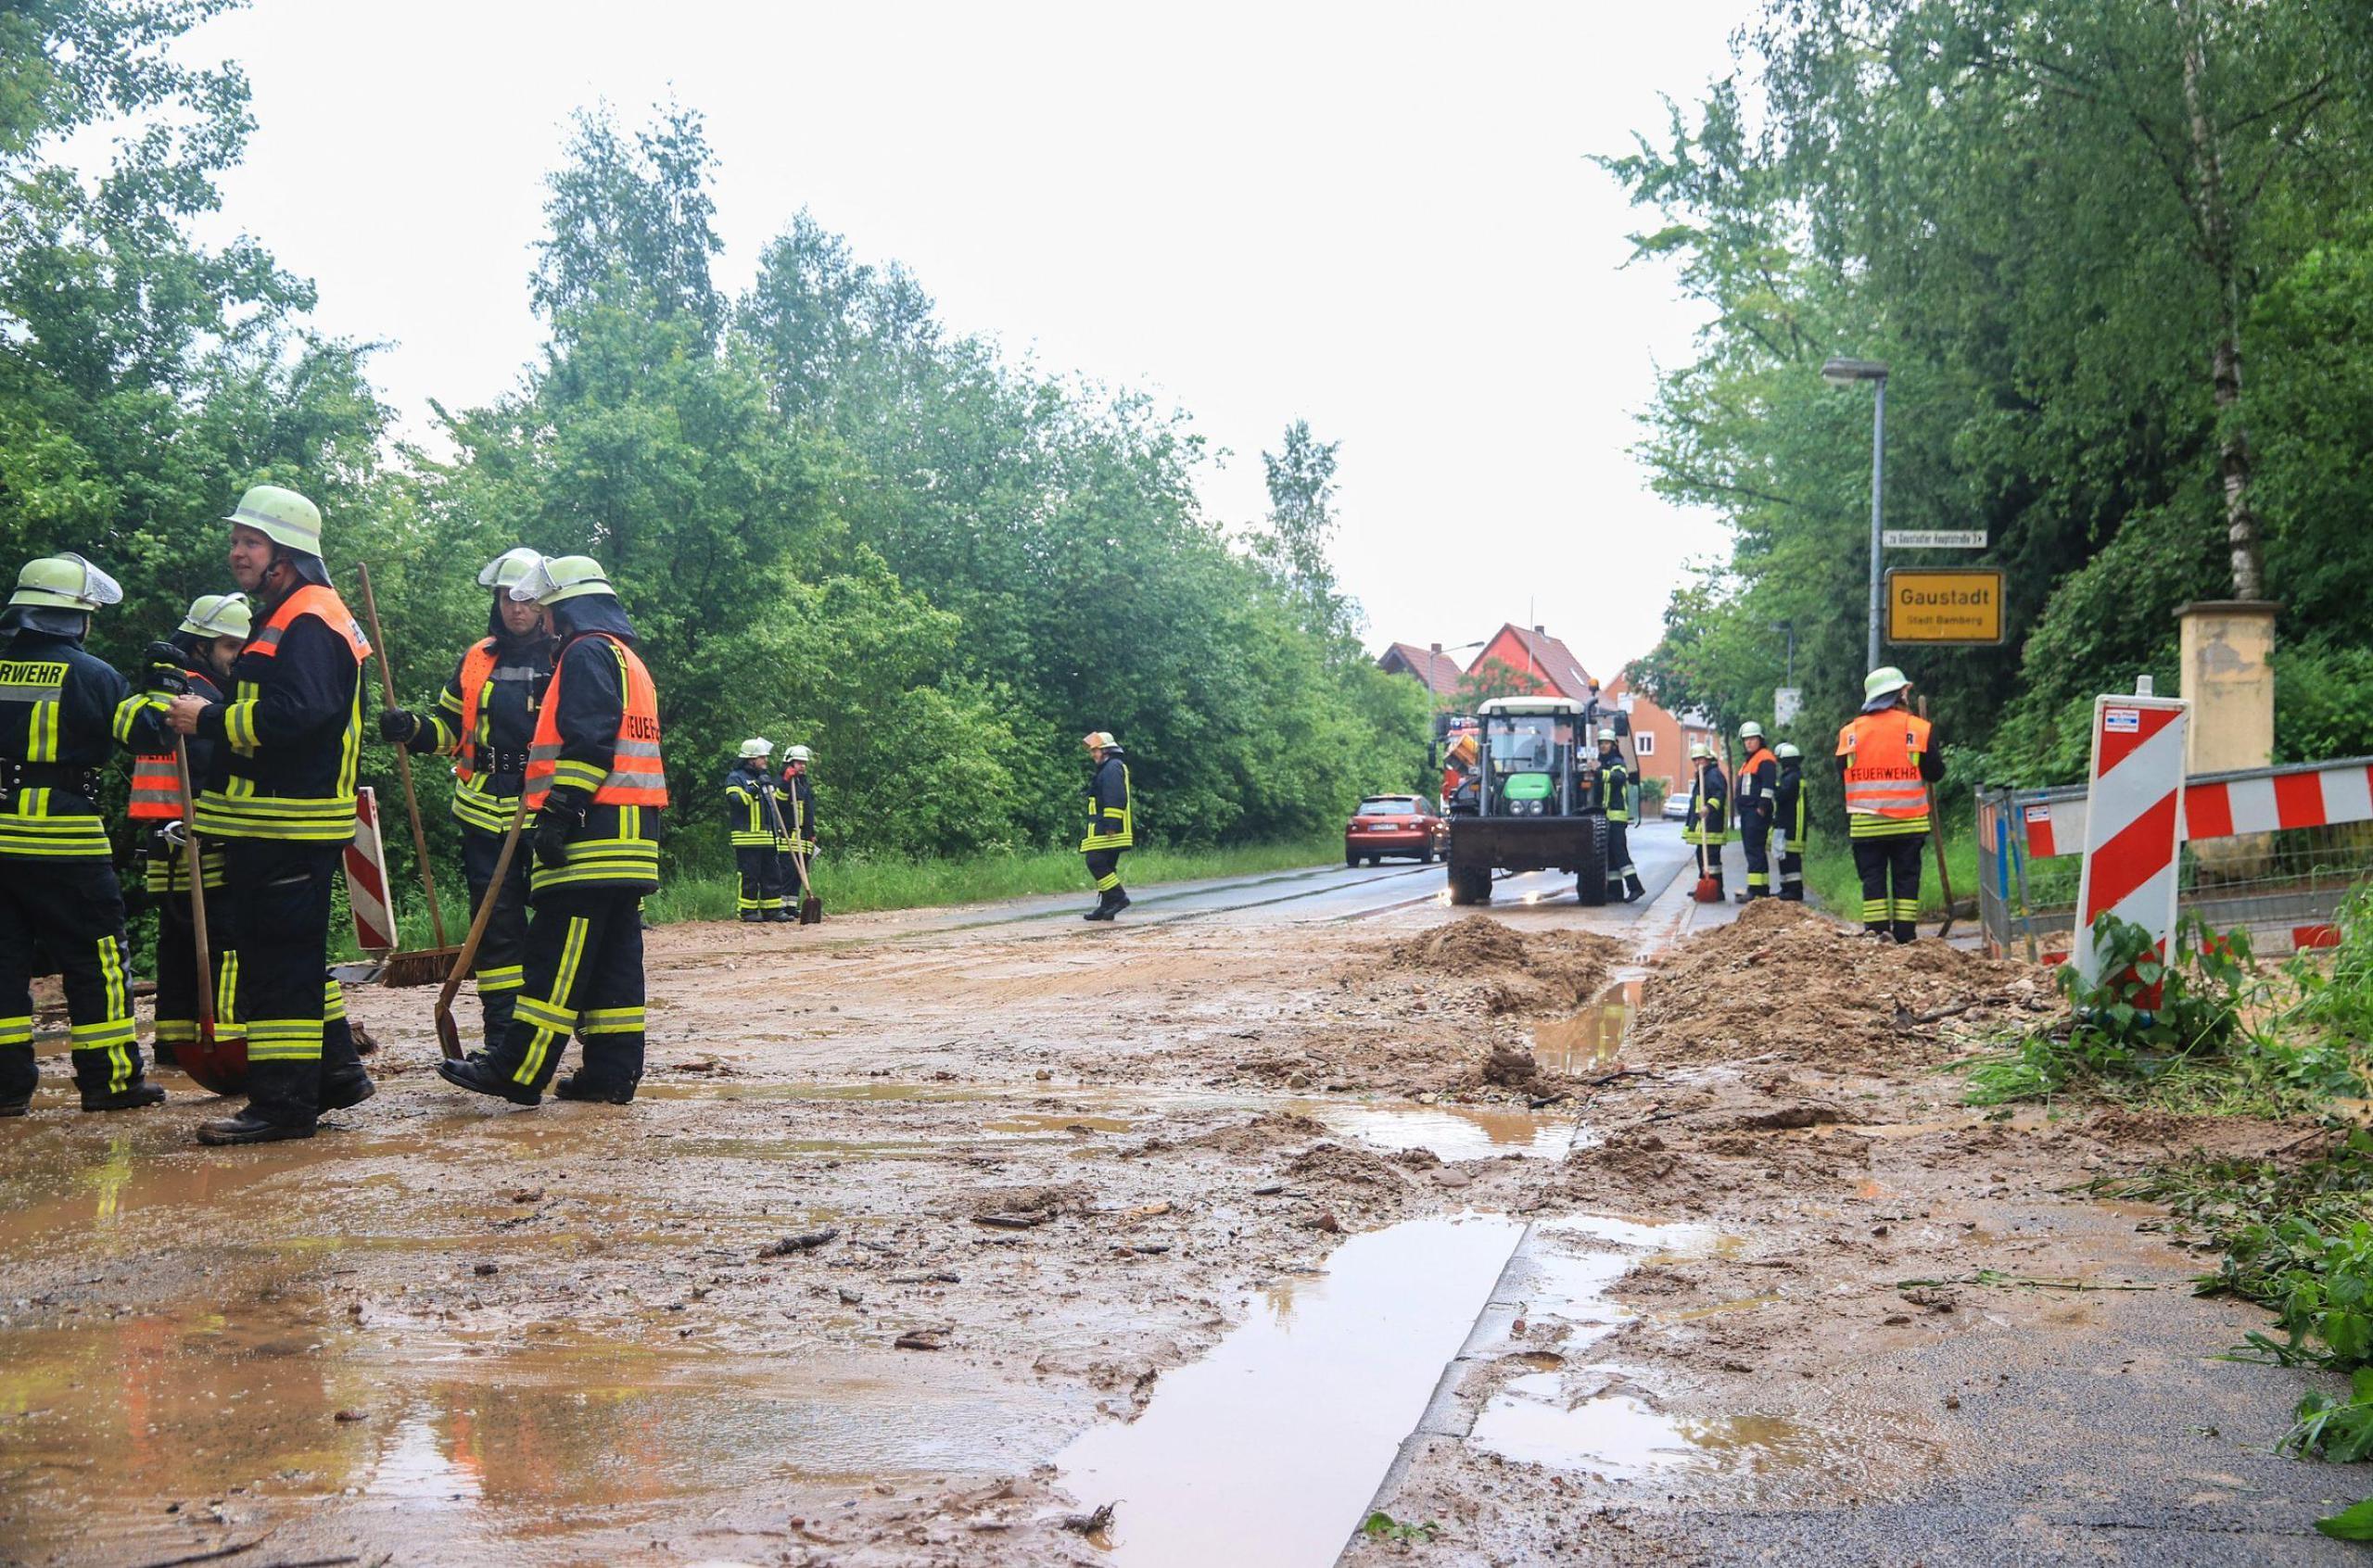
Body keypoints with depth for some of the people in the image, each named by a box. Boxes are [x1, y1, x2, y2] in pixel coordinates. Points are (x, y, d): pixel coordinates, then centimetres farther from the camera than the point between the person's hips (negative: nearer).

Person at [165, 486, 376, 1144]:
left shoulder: (308, 622, -14)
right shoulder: (285, 617, 20)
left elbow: (293, 714, -27)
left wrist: (208, 719, -17)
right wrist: (212, 714, 9)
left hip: (289, 828, -11)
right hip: (274, 824, 11)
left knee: (278, 961, -7)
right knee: (296, 957, 17)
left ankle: (283, 1102, -3)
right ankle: (335, 1071, 27)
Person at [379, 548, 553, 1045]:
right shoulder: (476, 660, 13)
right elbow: (450, 730, 19)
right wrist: (411, 728, -1)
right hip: (486, 816, 3)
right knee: (496, 924, 5)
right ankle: (501, 1033, 10)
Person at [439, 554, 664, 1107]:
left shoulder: (589, 652, -6)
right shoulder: (627, 659, 26)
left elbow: (587, 743, -18)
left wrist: (558, 813, -20)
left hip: (593, 833, -10)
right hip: (631, 841, 10)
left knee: (558, 956, -10)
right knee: (615, 953, 8)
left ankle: (519, 1071, -10)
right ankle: (612, 1072, 8)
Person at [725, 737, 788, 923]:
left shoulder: (765, 777, 22)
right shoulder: (736, 778, -3)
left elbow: (776, 802, 32)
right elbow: (736, 801, -19)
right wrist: (754, 788, -22)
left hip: (769, 838, 8)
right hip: (748, 837, -8)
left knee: (773, 874, 6)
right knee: (749, 876, -4)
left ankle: (773, 909, 10)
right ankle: (748, 911, 2)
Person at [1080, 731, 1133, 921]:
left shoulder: (1113, 767, -9)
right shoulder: (1107, 768, 24)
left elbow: (1115, 798, -20)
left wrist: (1110, 825, -24)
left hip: (1107, 829, -11)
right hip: (1107, 829, 11)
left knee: (1096, 863, -15)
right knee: (1106, 866, 9)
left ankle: (1119, 897, -16)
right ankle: (1106, 906, 10)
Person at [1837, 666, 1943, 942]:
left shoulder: (1849, 732, 3)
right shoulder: (1918, 728, -4)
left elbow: (1842, 775, 7)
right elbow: (1935, 772, -1)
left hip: (1865, 824, 1)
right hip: (1908, 823, -1)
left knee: (1873, 880, 5)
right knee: (1906, 879, 6)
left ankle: (1876, 933, -1)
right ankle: (1904, 935, 3)